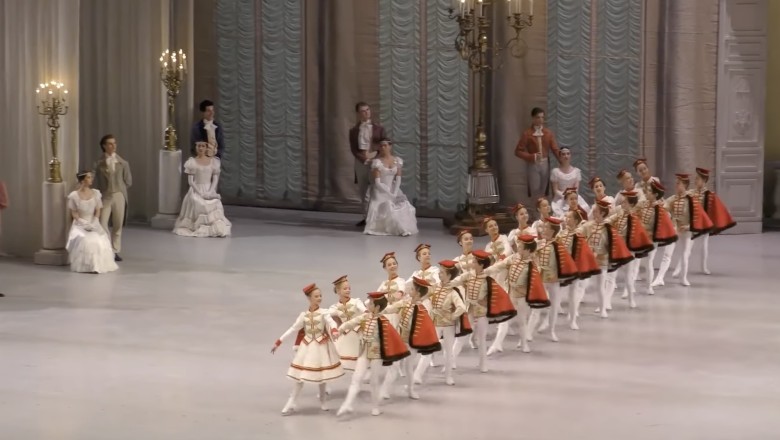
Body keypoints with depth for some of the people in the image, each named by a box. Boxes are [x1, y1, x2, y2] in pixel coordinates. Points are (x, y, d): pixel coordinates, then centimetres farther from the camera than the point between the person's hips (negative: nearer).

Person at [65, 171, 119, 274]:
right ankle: (86, 265, -19)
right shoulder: (74, 196, -5)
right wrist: (84, 224, -15)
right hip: (80, 224, -3)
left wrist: (93, 223, -12)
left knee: (101, 241, -25)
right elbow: (73, 213, -3)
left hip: (93, 223, 3)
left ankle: (99, 264, -12)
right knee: (85, 241, -31)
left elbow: (98, 211, 5)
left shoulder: (96, 193, 5)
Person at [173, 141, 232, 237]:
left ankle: (217, 228, -21)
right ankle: (198, 227, -22)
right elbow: (190, 181, -1)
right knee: (197, 203, -30)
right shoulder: (192, 162, 3)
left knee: (215, 204, -26)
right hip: (196, 190, -1)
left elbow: (215, 179, 4)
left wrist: (210, 192, -12)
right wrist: (199, 192, -14)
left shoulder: (213, 161, 8)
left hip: (209, 190, 1)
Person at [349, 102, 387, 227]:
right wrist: (362, 157, -14)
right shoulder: (353, 131, 9)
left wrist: (374, 153, -14)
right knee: (362, 191, 7)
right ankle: (366, 217, 16)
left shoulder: (379, 128, 6)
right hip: (360, 162, 2)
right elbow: (353, 149, 2)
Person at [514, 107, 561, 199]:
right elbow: (518, 151, -7)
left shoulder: (548, 133, 4)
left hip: (545, 164, 3)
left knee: (544, 191, 9)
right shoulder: (527, 133, -6)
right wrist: (532, 157, -20)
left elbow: (555, 149, -1)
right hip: (532, 165, -3)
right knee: (535, 191, -3)